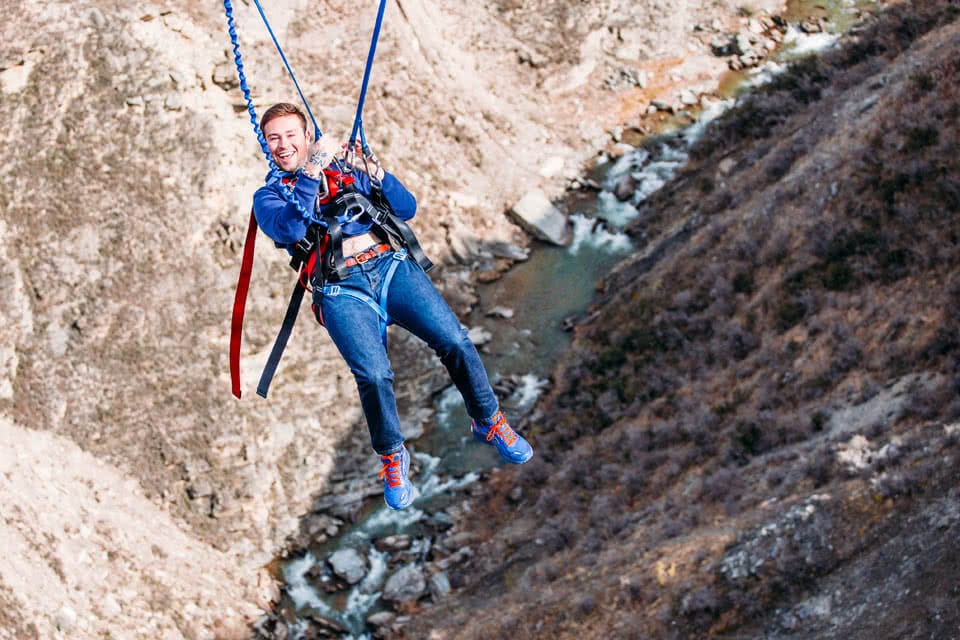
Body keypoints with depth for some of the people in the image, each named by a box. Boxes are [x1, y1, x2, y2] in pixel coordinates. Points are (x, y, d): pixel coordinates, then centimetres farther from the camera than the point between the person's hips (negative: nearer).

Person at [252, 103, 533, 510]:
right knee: (374, 375, -26)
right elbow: (290, 229, -10)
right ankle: (391, 456, 1)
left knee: (454, 342, -19)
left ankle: (488, 422, 6)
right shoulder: (269, 195, 14)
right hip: (340, 290, -2)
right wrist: (311, 173, -17)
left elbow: (407, 209, 13)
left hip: (391, 266, 2)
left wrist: (376, 175, -4)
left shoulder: (346, 168, 21)